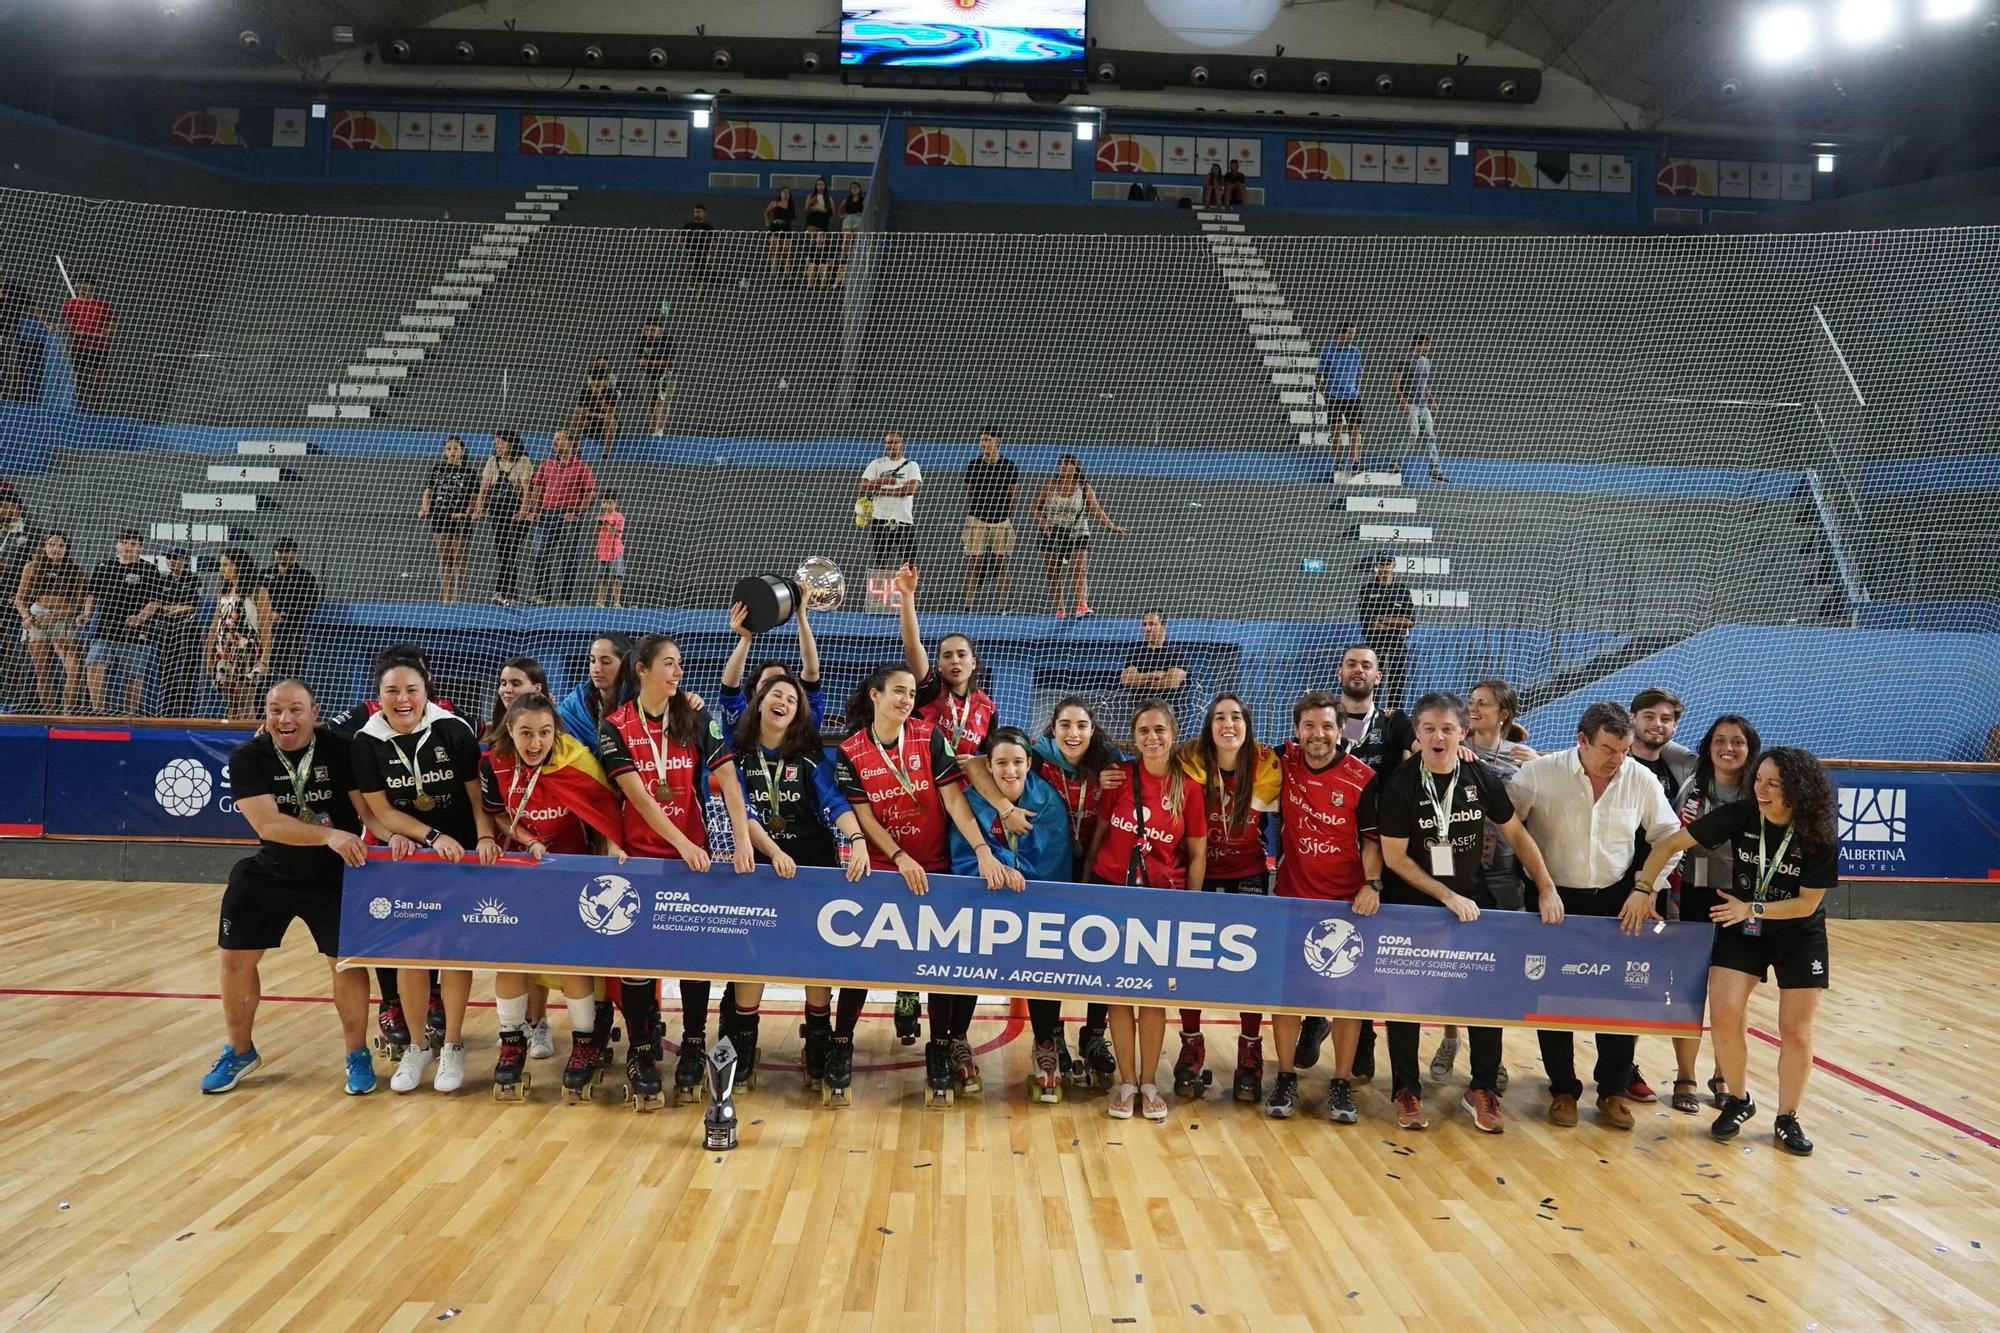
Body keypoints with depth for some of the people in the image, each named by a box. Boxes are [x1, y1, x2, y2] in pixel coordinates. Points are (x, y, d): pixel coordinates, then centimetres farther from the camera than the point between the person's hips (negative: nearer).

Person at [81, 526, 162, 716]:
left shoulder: (149, 571, 2)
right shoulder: (103, 568, 12)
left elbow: (154, 602, -5)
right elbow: (92, 594, 16)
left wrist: (140, 617, -22)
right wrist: (86, 614, -2)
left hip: (136, 633, -3)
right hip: (105, 630, 3)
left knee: (133, 676, 2)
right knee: (94, 666, -17)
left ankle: (132, 712, 14)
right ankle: (98, 707, -15)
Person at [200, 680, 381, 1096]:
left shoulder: (339, 749, -14)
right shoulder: (247, 758, -14)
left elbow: (369, 808, -15)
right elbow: (267, 824, -27)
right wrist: (329, 835, -41)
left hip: (334, 876, -1)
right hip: (269, 874, 2)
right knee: (236, 958, 6)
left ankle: (357, 1054, 17)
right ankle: (240, 1050, 30)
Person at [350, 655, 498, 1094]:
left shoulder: (454, 730, -12)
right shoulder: (367, 742, -8)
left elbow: (477, 794, -7)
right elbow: (381, 810, -6)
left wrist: (485, 837, -21)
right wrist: (433, 836, -16)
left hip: (462, 856, -1)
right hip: (405, 857, 2)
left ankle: (452, 1047, 15)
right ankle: (418, 1046, 21)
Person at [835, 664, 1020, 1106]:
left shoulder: (929, 737, -4)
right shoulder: (850, 753, -3)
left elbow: (953, 798, -11)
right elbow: (864, 817, -5)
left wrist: (983, 851, -23)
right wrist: (901, 860, -18)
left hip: (937, 868, 1)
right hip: (883, 870, -1)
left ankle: (946, 1046, 15)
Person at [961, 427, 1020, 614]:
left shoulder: (1009, 466, 3)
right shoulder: (973, 465, 8)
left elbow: (1014, 495, 5)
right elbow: (968, 495, 13)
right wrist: (967, 518, 9)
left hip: (1001, 522, -1)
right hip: (976, 520, 1)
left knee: (1000, 565, 2)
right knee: (973, 565, -4)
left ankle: (1001, 607, 5)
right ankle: (967, 606, -4)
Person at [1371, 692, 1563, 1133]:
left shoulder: (1483, 780, -5)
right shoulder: (1399, 786, -14)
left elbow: (1516, 835, 6)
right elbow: (1395, 857, -12)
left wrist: (1547, 888, -1)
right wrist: (1448, 897, -15)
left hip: (1472, 901, 3)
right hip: (1411, 905, -3)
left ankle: (1483, 1090, 17)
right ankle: (1407, 1091, 17)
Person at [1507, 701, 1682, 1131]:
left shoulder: (1641, 780, -7)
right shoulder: (1540, 773, -15)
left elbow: (1669, 839, 4)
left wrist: (1646, 888, -4)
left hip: (1615, 900, 2)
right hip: (1553, 899, -2)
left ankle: (1614, 1091, 21)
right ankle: (1563, 1089, 20)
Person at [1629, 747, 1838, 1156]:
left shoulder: (1820, 837, -21)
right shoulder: (1739, 815, -19)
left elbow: (1808, 903, -17)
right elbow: (1671, 843, -15)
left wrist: (1751, 909, -28)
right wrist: (1644, 888, -23)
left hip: (1799, 938, -1)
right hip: (1741, 932, 1)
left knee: (1796, 1032, 1)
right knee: (1724, 1018, -10)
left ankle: (1787, 1119, 21)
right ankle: (1739, 1100, 15)